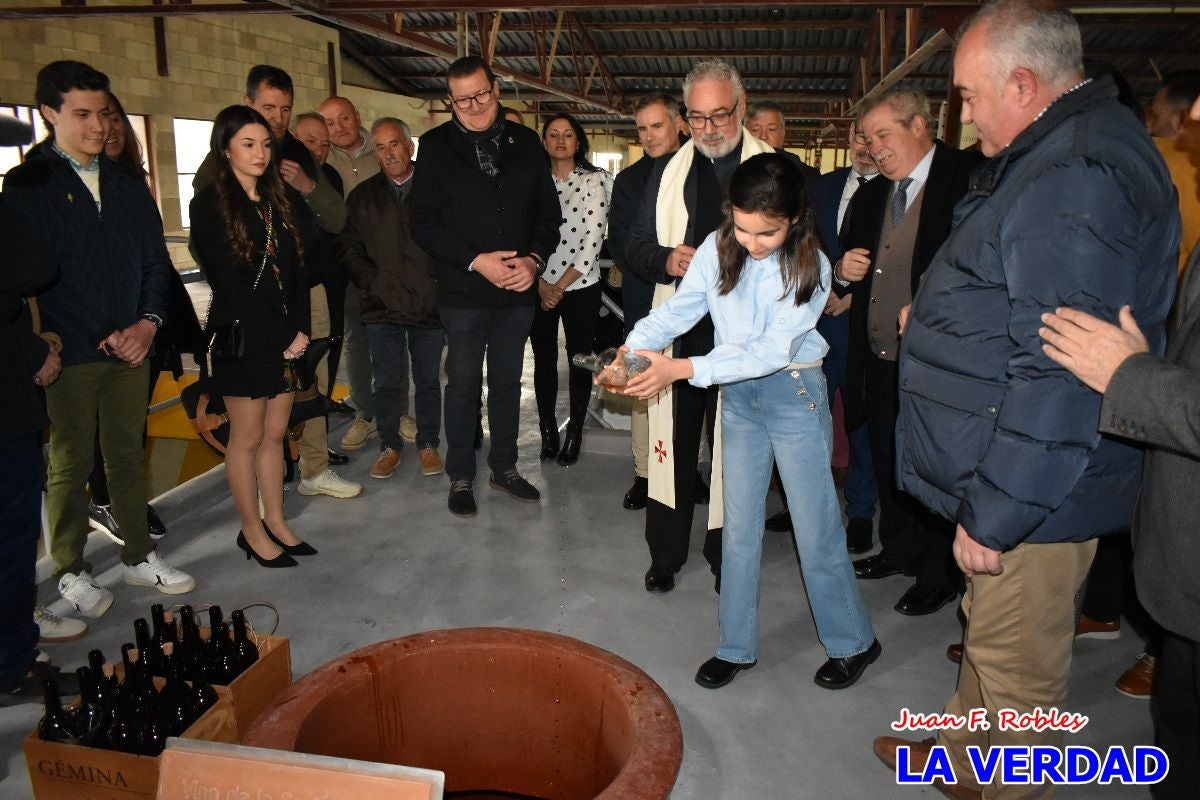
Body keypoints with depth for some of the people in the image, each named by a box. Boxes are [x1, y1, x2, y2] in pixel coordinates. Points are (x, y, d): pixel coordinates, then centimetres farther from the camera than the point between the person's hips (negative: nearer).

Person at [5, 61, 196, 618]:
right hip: (67, 353, -4)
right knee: (70, 465, 7)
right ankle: (71, 573, 21)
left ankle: (139, 556, 26)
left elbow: (155, 262, 11)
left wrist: (148, 323, -3)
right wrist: (47, 346, -12)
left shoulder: (128, 186, 11)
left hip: (130, 347, 4)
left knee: (128, 455, 13)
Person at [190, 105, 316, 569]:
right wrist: (284, 336, -14)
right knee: (247, 438, 4)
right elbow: (229, 283, -12)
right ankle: (253, 531, 16)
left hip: (286, 337, 6)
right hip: (242, 338, -6)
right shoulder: (210, 204, -6)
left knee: (275, 433, 12)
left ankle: (276, 522, 22)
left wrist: (300, 328, -2)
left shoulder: (274, 201, 14)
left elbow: (292, 272, 11)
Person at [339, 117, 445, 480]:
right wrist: (373, 283, -4)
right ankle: (389, 446, 23)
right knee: (386, 381, 8)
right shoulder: (363, 195, 9)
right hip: (383, 304, 2)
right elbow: (348, 247, 8)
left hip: (430, 303, -1)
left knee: (428, 380, 10)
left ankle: (428, 444, 24)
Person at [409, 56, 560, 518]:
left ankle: (504, 467, 30)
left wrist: (535, 259, -11)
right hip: (464, 290, -3)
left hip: (519, 289, 3)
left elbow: (548, 211, 7)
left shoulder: (526, 143, 5)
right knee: (463, 384, 7)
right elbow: (424, 223, -7)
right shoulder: (436, 146, -2)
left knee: (508, 381, 14)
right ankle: (460, 477, 22)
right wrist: (475, 261, -16)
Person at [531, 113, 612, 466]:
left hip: (581, 286, -2)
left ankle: (575, 433, 18)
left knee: (579, 359, 5)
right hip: (539, 287, 2)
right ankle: (548, 432, 19)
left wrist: (562, 285, -10)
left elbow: (593, 240, -8)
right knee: (544, 360, 7)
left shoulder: (594, 181, -1)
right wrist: (541, 284, -9)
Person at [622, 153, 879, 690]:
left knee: (816, 528, 5)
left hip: (794, 394, -3)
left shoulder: (810, 266, -16)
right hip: (738, 394, 4)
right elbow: (679, 308, -8)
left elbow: (772, 351, -24)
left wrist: (682, 369, -31)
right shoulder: (717, 248, -6)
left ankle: (852, 641, 27)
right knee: (739, 528, 11)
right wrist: (634, 349, -28)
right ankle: (736, 647, 26)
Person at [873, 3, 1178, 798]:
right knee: (989, 634, 25)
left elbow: (1060, 375, -27)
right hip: (1014, 475, 11)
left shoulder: (1077, 175, -23)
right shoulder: (1053, 158, 12)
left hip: (1033, 494, -11)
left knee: (1016, 665, 7)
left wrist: (995, 514, -22)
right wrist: (938, 316, 11)